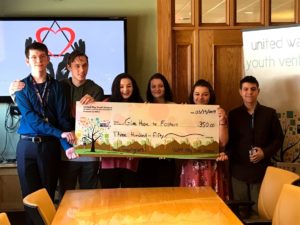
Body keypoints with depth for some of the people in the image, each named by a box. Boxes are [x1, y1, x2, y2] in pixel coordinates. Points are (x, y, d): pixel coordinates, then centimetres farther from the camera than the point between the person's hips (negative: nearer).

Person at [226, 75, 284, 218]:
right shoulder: (233, 114, 5)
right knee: (240, 212, 10)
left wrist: (265, 152, -10)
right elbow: (228, 140, 6)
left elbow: (279, 138, 4)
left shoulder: (269, 113, 2)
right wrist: (226, 154, -13)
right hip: (239, 170, 1)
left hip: (261, 170, -1)